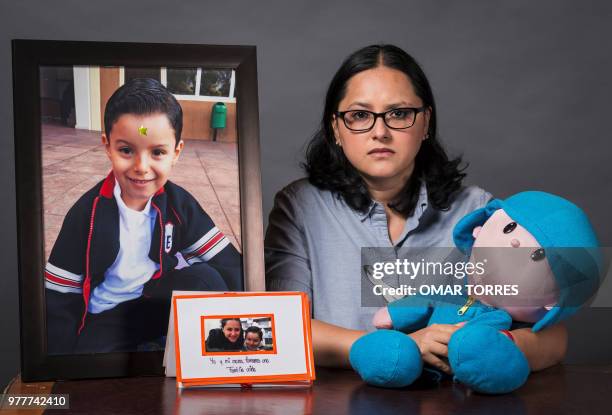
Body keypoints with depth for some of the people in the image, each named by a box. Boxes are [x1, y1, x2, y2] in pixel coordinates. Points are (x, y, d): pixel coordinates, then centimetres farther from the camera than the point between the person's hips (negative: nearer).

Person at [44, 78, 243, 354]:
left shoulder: (178, 204, -7)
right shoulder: (87, 214, -13)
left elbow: (229, 264, -9)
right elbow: (59, 298, -10)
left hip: (157, 303, 3)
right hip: (102, 320, -3)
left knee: (204, 278, -25)